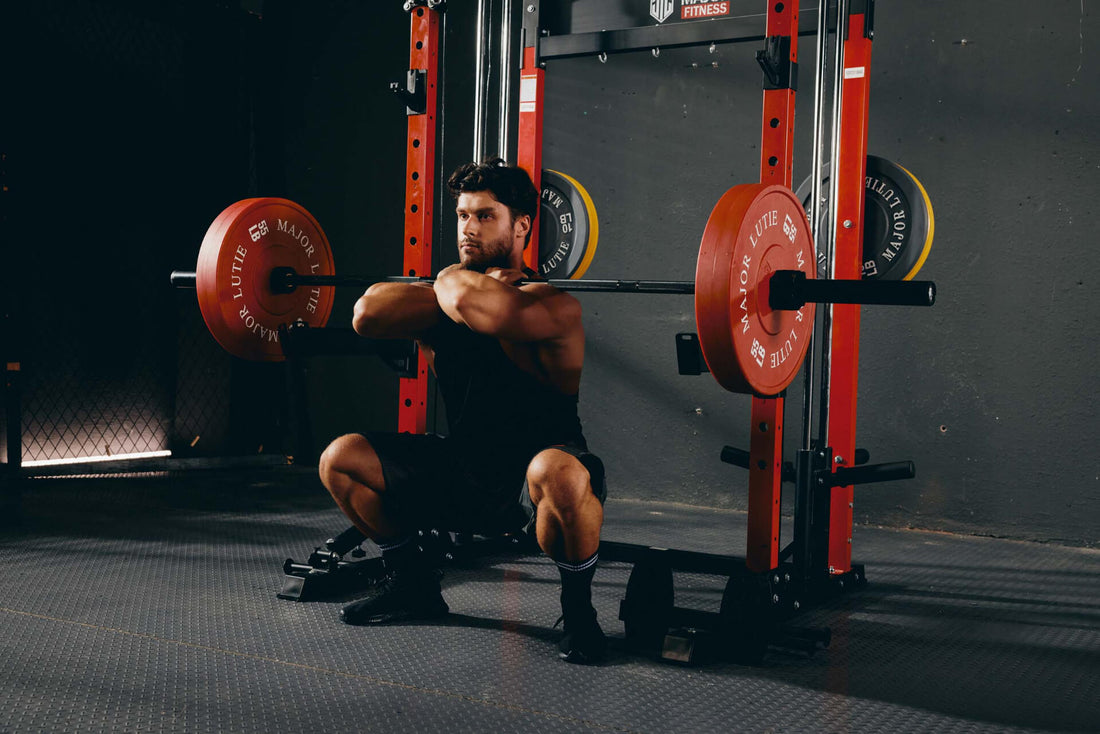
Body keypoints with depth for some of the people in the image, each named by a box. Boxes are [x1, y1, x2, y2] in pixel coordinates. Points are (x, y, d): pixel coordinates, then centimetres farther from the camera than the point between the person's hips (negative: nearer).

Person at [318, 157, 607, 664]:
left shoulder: (554, 307, -18)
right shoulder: (443, 306, 2)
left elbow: (474, 308, -40)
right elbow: (368, 314, -17)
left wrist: (456, 282, -16)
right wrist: (458, 289, -16)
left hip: (533, 481, -6)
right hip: (463, 473, 7)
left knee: (559, 473, -42)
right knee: (341, 459, 2)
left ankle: (577, 608, -14)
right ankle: (412, 584, 19)